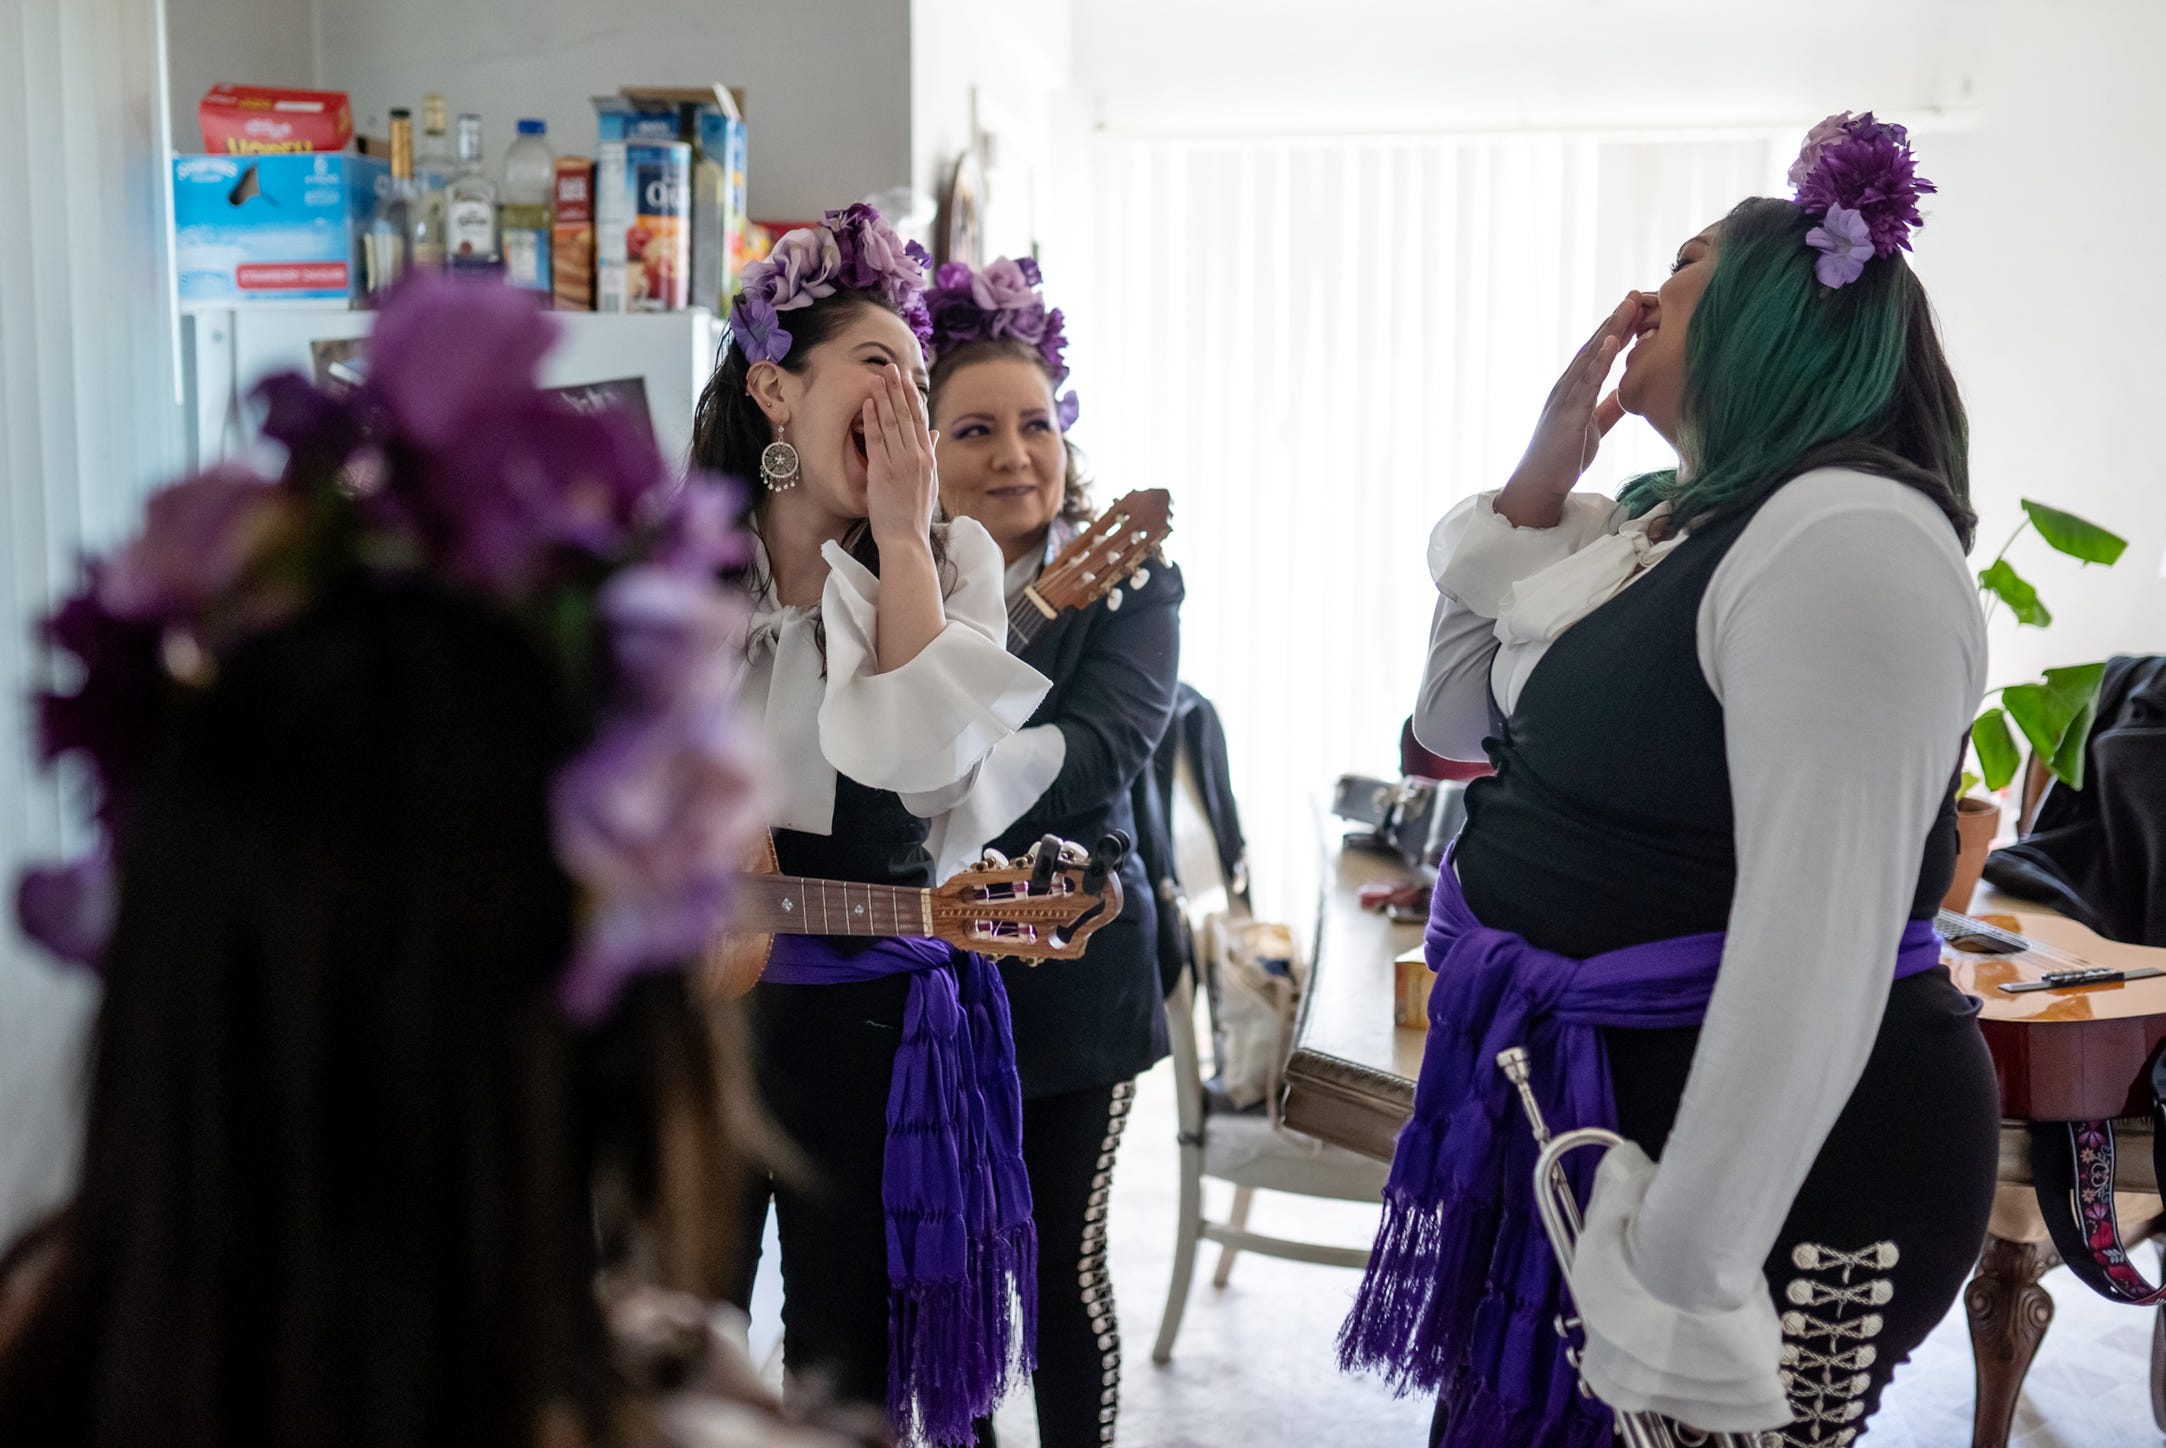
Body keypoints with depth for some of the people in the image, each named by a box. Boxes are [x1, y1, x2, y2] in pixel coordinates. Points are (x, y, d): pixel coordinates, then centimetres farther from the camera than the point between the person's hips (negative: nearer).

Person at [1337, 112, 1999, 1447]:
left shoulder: (1849, 536, -20)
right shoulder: (1660, 527, 11)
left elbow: (1818, 945, -26)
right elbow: (1454, 720, 16)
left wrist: (1686, 1280, -25)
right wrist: (1539, 480, 3)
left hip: (1773, 1162, -9)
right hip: (1592, 1115, 9)